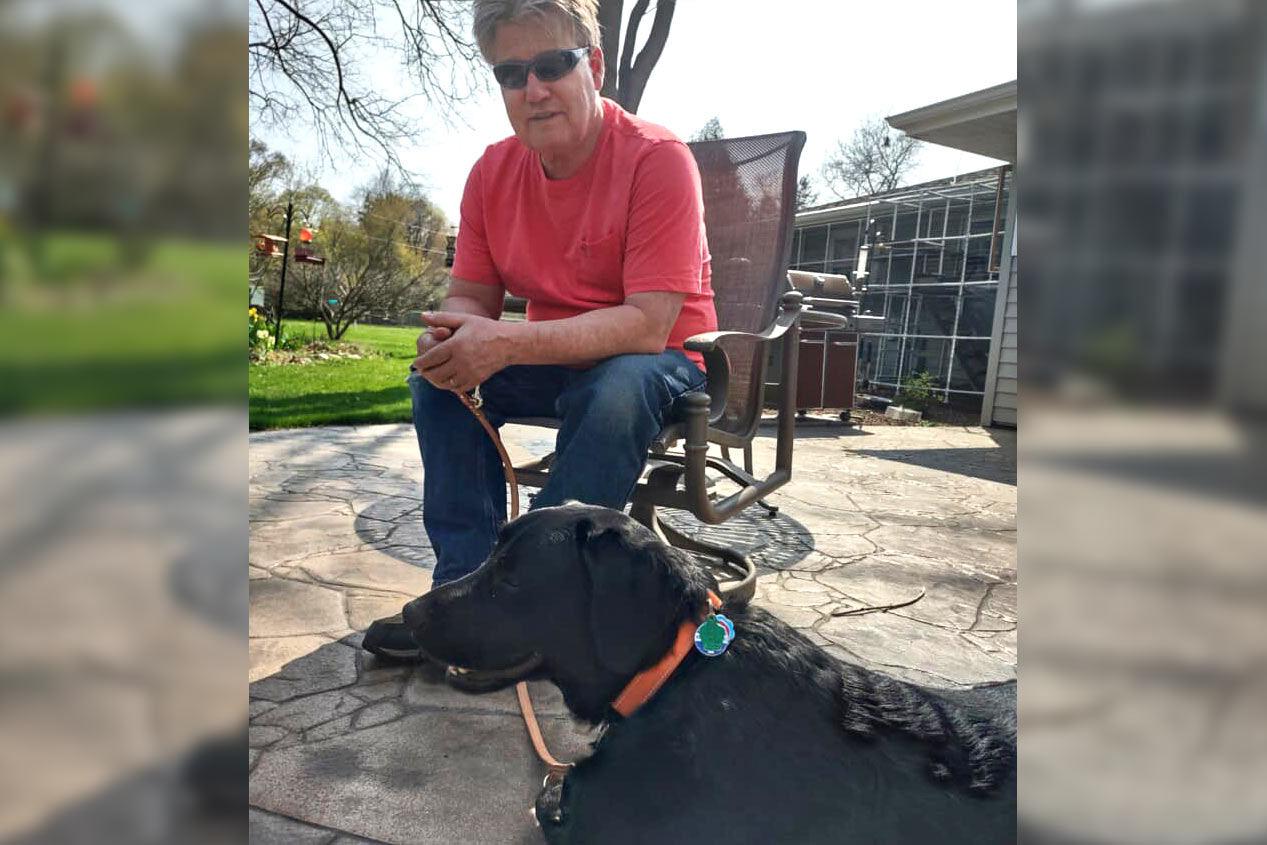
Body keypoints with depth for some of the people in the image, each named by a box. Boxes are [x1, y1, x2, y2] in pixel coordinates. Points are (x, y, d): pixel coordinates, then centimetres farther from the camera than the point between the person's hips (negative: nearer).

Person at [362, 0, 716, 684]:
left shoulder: (658, 158, -21)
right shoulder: (493, 171, -3)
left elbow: (648, 325, -29)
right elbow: (471, 295, 1)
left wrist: (508, 344, -37)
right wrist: (456, 334, -25)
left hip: (663, 360, -5)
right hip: (555, 359, 6)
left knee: (616, 391, -36)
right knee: (440, 376, -12)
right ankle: (464, 583, -9)